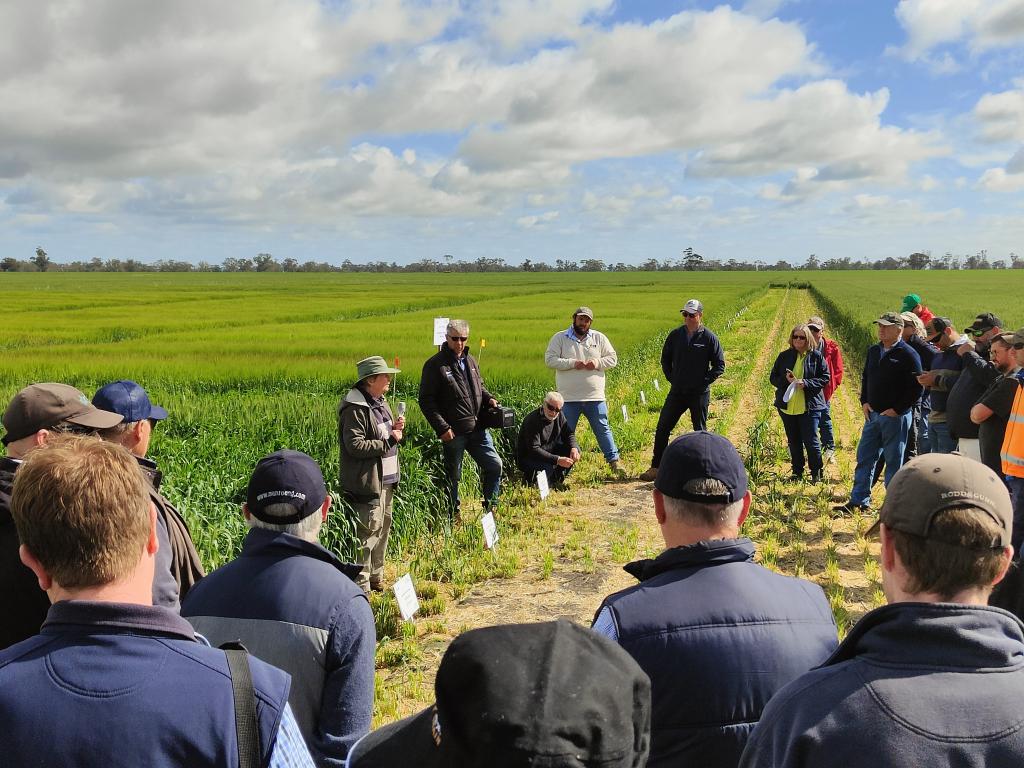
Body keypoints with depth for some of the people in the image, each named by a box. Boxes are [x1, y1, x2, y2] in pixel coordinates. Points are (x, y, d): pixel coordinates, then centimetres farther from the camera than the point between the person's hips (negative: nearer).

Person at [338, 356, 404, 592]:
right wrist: (389, 441, -18)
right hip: (367, 482, -10)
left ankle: (376, 578, 32)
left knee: (382, 530, 18)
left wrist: (395, 428, 4)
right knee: (368, 534, -6)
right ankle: (361, 586, 4)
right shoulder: (356, 409, -17)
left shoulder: (380, 403, 13)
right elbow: (355, 446, -23)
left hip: (386, 479, 10)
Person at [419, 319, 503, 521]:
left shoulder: (470, 360, 12)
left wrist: (489, 398, 4)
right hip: (453, 432, -6)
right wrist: (442, 428, -17)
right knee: (453, 475, 6)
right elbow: (426, 400, -11)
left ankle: (491, 507, 23)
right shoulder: (435, 365, -8)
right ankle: (453, 516, 22)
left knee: (494, 464, 6)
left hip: (477, 428, 6)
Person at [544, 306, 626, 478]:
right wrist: (572, 363, -17)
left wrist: (598, 363, -10)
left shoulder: (599, 338, 8)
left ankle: (614, 460, 17)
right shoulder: (559, 338, 2)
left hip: (595, 397, 1)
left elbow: (613, 358, 9)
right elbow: (550, 360, -7)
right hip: (569, 399, -1)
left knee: (603, 430, 7)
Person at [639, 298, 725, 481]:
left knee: (700, 431, 8)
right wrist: (671, 378, 5)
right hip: (677, 391, 4)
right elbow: (665, 359, 15)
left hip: (699, 394, -3)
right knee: (662, 428, 4)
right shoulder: (675, 335, 3)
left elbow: (719, 365, -3)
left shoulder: (709, 338, -7)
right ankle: (656, 468, 13)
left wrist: (704, 382, -9)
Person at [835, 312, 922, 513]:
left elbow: (916, 387, -14)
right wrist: (864, 402, 7)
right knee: (864, 457, 8)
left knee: (894, 461, 3)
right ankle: (859, 500, 15)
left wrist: (897, 410, -16)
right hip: (872, 414, 7)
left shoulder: (908, 355, -11)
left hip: (896, 417, -7)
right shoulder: (873, 351, 10)